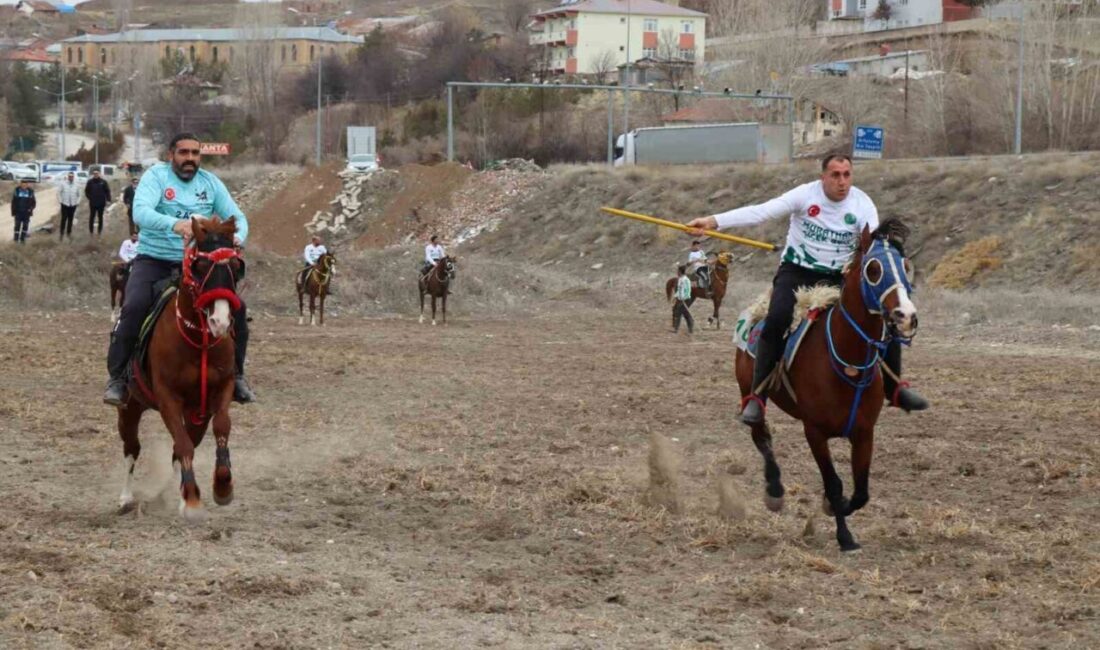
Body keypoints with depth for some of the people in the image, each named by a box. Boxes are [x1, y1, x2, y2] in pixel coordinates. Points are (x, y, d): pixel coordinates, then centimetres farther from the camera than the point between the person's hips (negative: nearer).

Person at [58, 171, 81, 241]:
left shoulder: (77, 185, 3)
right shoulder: (63, 184, -6)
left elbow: (79, 195, 13)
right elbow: (58, 192, 0)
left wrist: (78, 202, 4)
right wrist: (60, 201, -5)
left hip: (73, 205, 3)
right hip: (65, 204, -3)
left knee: (70, 219, 9)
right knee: (64, 219, -4)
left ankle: (69, 233, 21)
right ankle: (62, 233, 7)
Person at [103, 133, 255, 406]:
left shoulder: (211, 183, 7)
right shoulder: (156, 176, -6)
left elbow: (237, 217, 5)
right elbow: (140, 212, -24)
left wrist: (237, 237, -21)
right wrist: (173, 224, -43)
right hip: (154, 260, -4)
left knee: (236, 308, -11)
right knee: (134, 307, -28)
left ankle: (236, 376, 7)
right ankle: (117, 378, -14)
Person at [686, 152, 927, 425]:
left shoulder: (863, 204, -7)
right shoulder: (805, 195, -14)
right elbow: (761, 211, -22)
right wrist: (714, 221, -33)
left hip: (841, 277, 3)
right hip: (797, 272, -3)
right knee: (777, 320, -30)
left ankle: (894, 389, 16)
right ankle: (756, 397, -24)